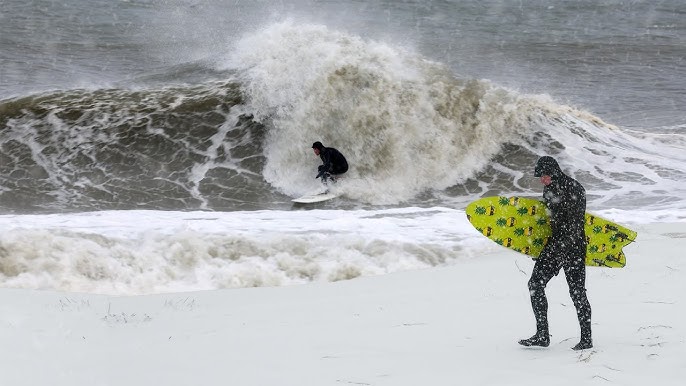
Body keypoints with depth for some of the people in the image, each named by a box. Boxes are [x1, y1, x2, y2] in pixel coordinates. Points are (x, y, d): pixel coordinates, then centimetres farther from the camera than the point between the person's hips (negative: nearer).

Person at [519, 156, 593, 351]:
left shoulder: (574, 190, -17)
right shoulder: (549, 189, 9)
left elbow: (575, 225, -21)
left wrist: (562, 248, -26)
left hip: (573, 246, -8)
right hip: (556, 243, 8)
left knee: (577, 291, -6)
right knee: (535, 284, 4)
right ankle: (542, 335, 9)